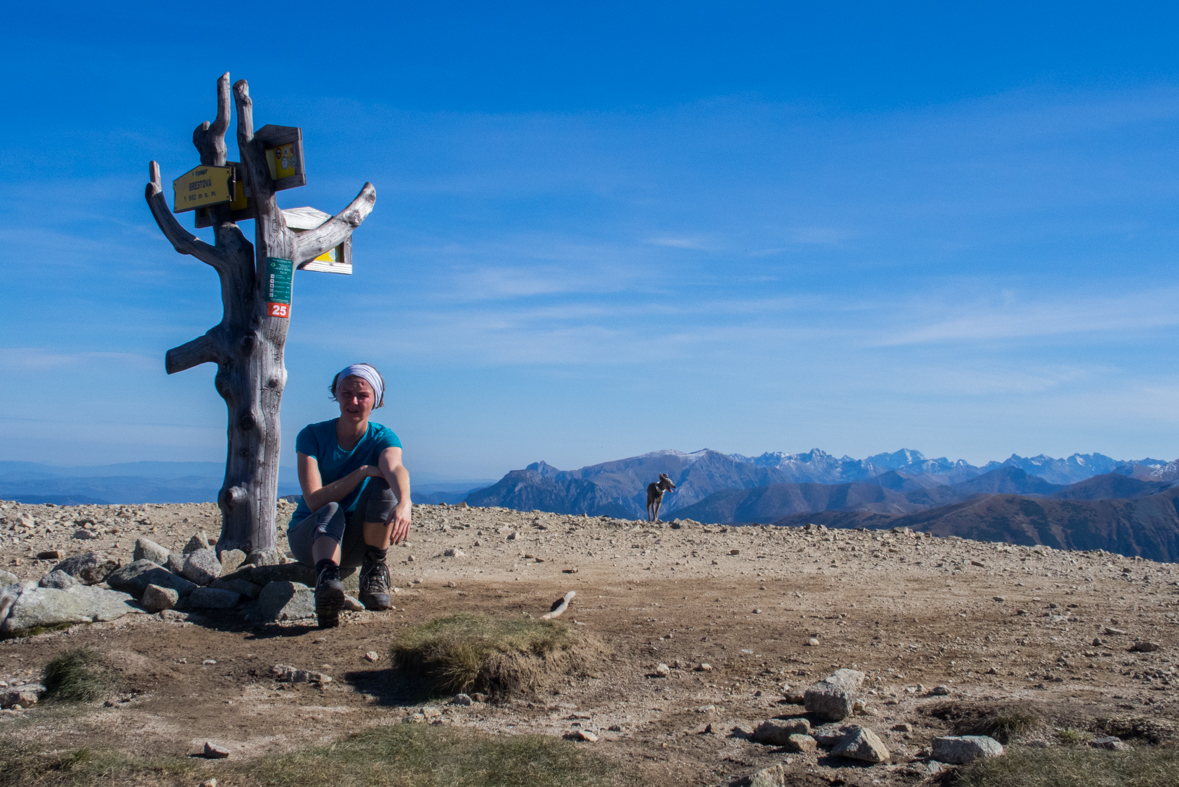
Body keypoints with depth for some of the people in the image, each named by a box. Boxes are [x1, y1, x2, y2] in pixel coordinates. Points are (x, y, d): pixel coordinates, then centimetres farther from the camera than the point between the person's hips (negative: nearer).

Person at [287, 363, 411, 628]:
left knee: (382, 485, -26)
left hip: (355, 542, 1)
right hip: (309, 535, -1)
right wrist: (362, 472, -29)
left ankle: (374, 572, -19)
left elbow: (396, 469, -34)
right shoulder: (312, 435, -11)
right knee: (331, 512, -36)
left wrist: (404, 503, -56)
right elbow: (315, 501, -21)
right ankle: (327, 579, -61)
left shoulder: (382, 438, -8)